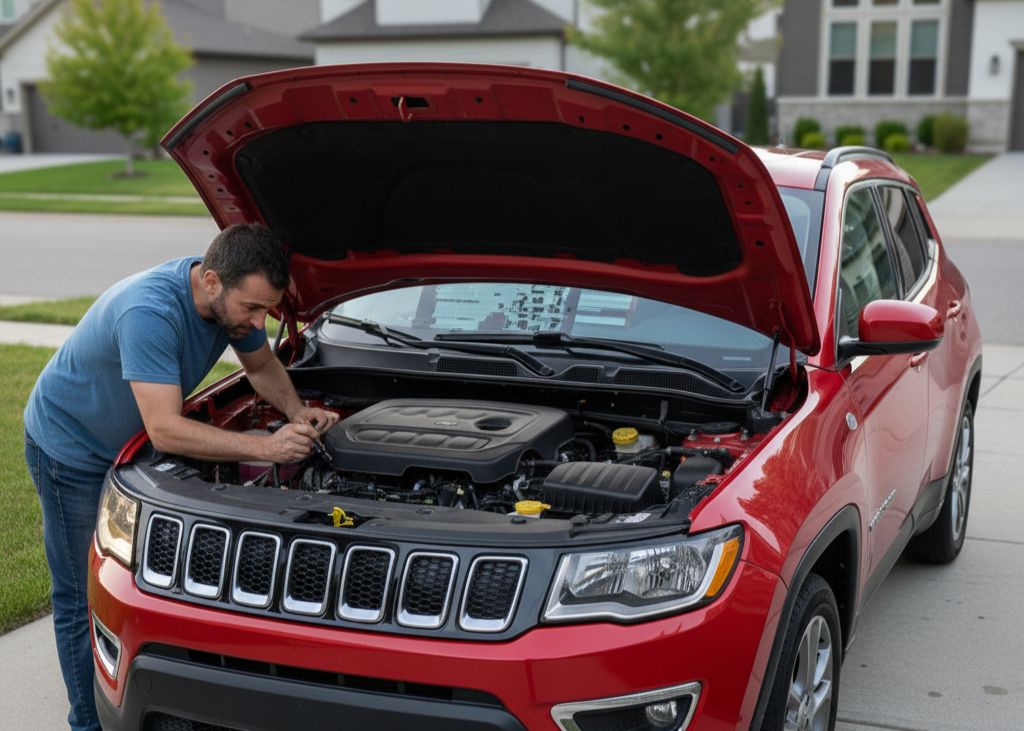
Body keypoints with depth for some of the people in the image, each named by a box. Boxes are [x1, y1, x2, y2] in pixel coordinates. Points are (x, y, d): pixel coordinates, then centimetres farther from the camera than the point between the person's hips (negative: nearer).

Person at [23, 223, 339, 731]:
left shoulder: (234, 297, -15)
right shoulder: (149, 313, -40)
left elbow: (262, 366, 4)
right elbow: (165, 430, -42)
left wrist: (296, 412, -15)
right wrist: (265, 448, -44)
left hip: (125, 443, 7)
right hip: (70, 449, -7)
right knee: (84, 596, 1)